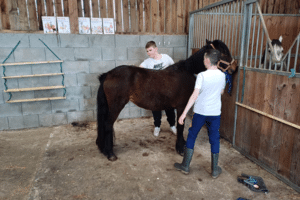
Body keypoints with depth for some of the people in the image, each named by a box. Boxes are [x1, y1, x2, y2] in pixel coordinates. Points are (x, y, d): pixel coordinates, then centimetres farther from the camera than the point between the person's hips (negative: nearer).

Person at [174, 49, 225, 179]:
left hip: (200, 113, -3)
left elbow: (194, 95, -22)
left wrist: (184, 113, -21)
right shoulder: (222, 76, -1)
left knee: (191, 137, 13)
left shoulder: (202, 76, -16)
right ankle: (215, 170, 24)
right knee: (214, 140, 14)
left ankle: (185, 166, 22)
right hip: (215, 113, 4)